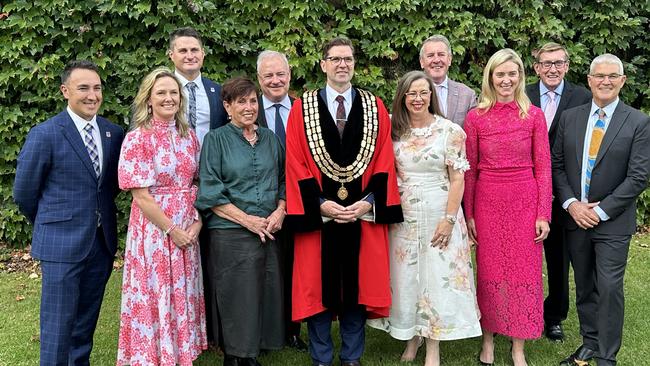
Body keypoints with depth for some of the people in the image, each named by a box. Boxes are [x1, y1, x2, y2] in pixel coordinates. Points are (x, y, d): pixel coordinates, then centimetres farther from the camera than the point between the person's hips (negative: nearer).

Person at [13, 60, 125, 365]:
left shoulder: (114, 132, 4)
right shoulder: (44, 135, -11)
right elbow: (24, 193, -2)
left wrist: (100, 214, 11)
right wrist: (51, 225, 8)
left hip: (102, 241, 5)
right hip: (62, 243, -5)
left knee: (86, 321, 17)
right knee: (58, 324, 3)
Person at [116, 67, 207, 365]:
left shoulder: (189, 136, 6)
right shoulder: (137, 139, -11)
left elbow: (197, 183, 10)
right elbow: (141, 196, -13)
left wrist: (197, 223, -3)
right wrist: (171, 230, -13)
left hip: (188, 231, 5)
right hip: (154, 230, -5)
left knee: (183, 295, 15)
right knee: (154, 298, 6)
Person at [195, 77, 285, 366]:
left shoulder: (270, 138, 12)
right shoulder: (216, 140, 0)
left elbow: (284, 180, 16)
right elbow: (210, 192, -6)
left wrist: (280, 211, -3)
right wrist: (247, 220, -12)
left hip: (270, 233, 4)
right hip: (230, 235, -4)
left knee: (267, 296, 6)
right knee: (237, 300, 0)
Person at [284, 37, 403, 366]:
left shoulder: (375, 108, 6)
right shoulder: (302, 108, 1)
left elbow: (384, 161, 2)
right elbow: (296, 164, -3)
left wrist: (368, 202, -10)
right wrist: (320, 203, -13)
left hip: (363, 214, 1)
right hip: (318, 213, -1)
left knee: (357, 286, 9)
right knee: (318, 287, 7)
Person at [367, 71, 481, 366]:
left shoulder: (450, 130, -6)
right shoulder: (394, 130, 4)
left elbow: (457, 178, -6)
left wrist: (449, 219, -12)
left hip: (439, 214, -3)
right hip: (403, 216, 3)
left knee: (437, 276, 1)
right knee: (405, 276, 9)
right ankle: (411, 338, 26)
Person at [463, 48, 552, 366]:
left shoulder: (534, 115, 1)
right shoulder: (476, 117, 0)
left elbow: (543, 168, 1)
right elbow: (469, 169, 3)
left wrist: (544, 214, -4)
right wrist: (468, 214, 0)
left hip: (525, 201, 0)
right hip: (488, 202, 0)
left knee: (524, 272, 6)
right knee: (489, 271, 8)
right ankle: (488, 340, 23)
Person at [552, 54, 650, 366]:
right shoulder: (570, 117, 4)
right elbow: (557, 165, 5)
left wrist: (601, 211, -13)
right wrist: (571, 204, -8)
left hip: (613, 222, -3)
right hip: (575, 217, 4)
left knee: (609, 287, -2)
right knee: (584, 287, 14)